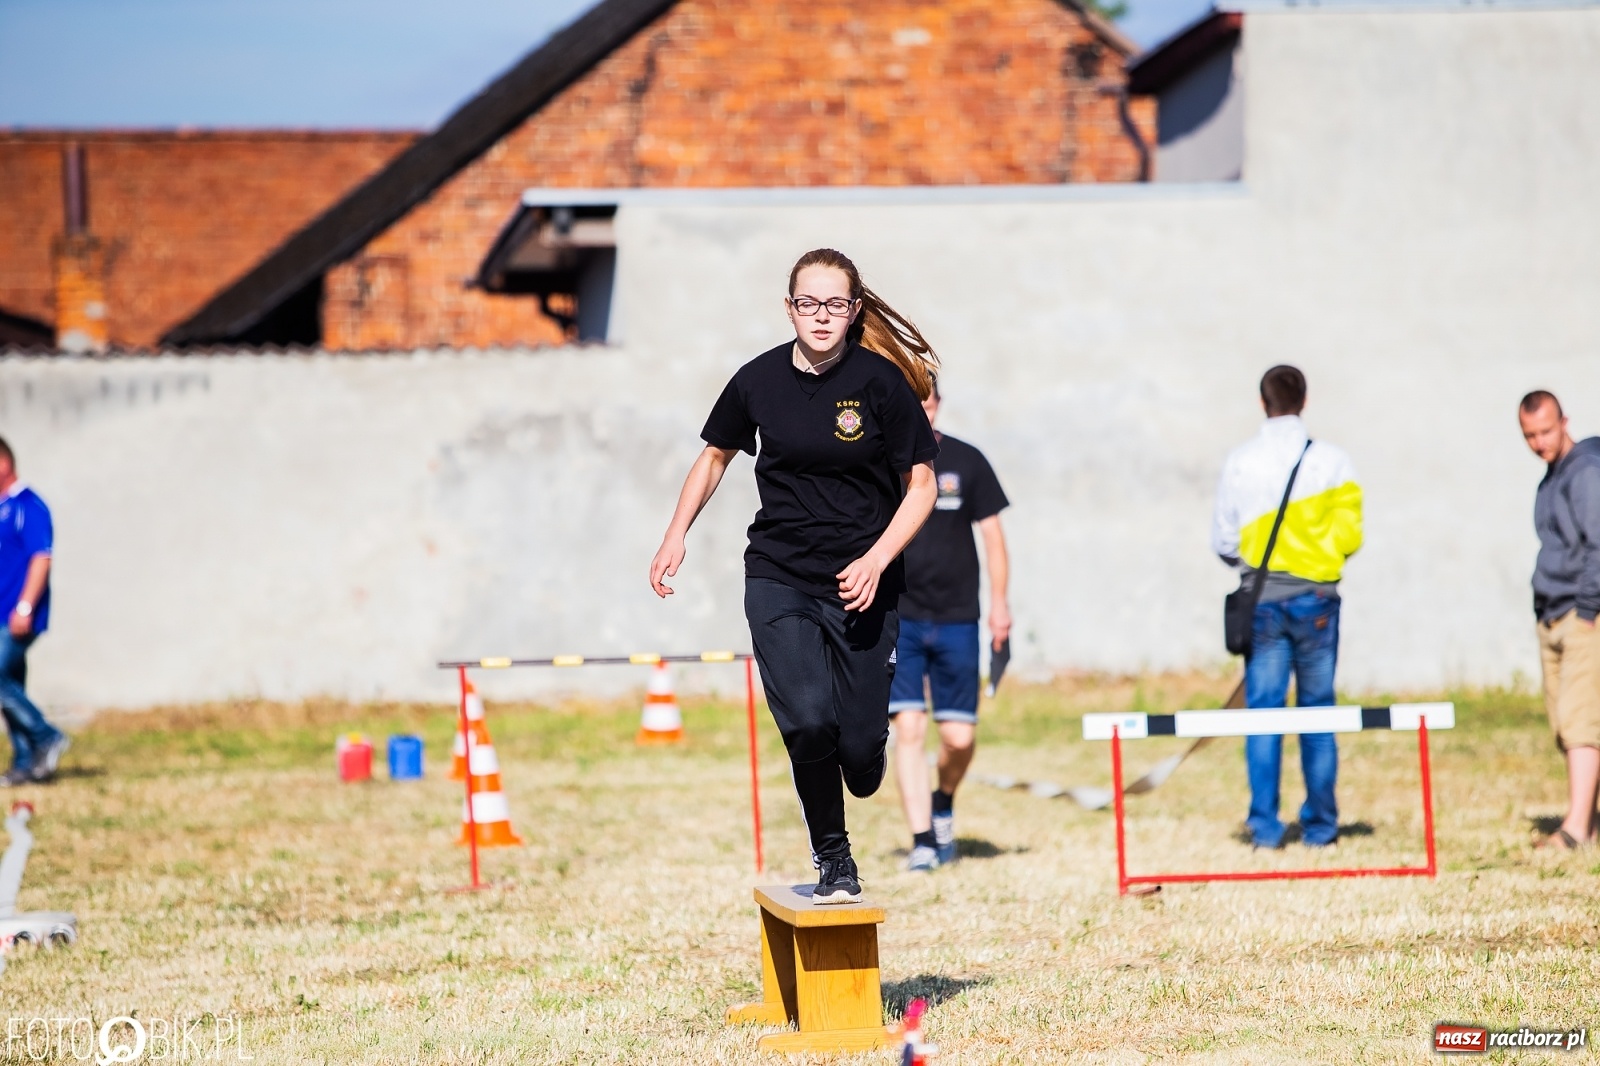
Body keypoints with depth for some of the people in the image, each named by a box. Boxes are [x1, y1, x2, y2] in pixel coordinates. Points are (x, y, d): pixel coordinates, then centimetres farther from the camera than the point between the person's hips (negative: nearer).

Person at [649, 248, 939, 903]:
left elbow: (921, 485, -2)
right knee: (808, 720, -20)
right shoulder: (760, 380, -1)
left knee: (859, 752, -3)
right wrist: (676, 534, 12)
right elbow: (716, 454, 18)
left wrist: (875, 561, -14)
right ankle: (832, 859, 1)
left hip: (862, 586, -1)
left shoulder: (882, 382, -8)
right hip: (778, 580, 1)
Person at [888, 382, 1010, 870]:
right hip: (896, 619, -1)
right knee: (908, 728, -11)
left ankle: (944, 804, 30)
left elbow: (992, 534, 7)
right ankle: (922, 840, -6)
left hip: (956, 619, 1)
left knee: (959, 736, 0)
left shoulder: (966, 462, 3)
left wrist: (999, 602, 1)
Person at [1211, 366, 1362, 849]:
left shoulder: (1239, 462, 0)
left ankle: (1264, 825, -2)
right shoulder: (1332, 460, -2)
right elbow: (1349, 535, -3)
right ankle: (1320, 825, 9)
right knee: (1317, 712, 7)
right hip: (1316, 599, 0)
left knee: (1262, 711, 2)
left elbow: (1223, 542, 2)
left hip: (1262, 599, 0)